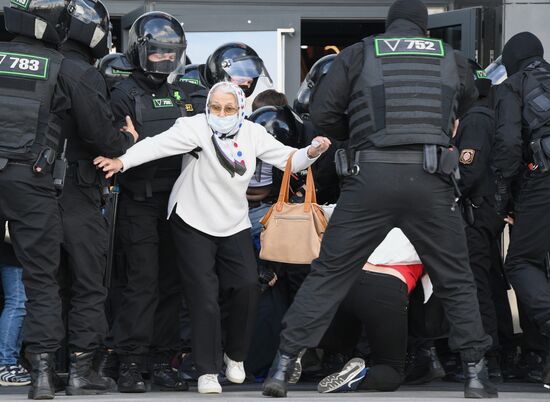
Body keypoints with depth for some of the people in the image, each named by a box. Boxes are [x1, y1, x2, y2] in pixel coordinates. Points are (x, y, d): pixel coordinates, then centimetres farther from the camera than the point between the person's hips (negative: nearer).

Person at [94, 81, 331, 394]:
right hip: (194, 223, -4)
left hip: (234, 225, 4)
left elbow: (288, 159, 0)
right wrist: (122, 162, -41)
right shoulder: (197, 127, -15)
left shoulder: (253, 134, -1)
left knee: (247, 287, -4)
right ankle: (208, 371, 1)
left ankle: (236, 356, 20)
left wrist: (311, 153, -21)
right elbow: (160, 144, -28)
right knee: (204, 295, -7)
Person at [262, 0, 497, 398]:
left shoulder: (358, 55, 9)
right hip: (431, 182, 1)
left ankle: (282, 368, 0)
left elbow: (322, 115, 6)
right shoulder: (452, 59, 15)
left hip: (372, 176, 0)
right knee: (456, 281, 14)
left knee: (328, 274, 5)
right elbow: (468, 108, 32)